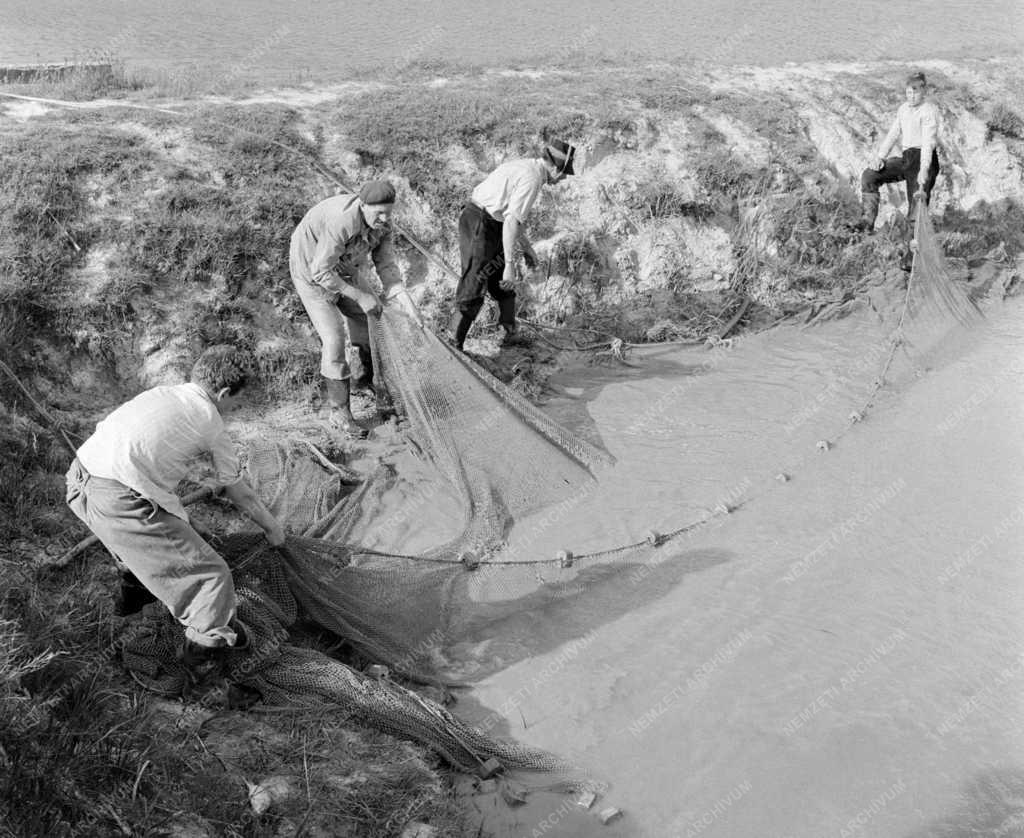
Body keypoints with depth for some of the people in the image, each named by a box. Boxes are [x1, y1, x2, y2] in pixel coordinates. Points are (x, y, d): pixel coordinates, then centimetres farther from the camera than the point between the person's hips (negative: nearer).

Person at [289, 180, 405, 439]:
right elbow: (320, 272, -34)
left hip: (343, 272, 8)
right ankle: (339, 412, -3)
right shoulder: (341, 222, -39)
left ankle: (368, 379, 44)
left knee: (368, 323, 17)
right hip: (312, 274, -7)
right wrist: (360, 296, -31)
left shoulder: (382, 222, -16)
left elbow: (386, 264, -14)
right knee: (333, 340, -13)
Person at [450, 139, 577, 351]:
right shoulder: (532, 178, -16)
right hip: (479, 225, -10)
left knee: (502, 284, 17)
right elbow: (511, 222, -24)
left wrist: (527, 247, 31)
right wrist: (510, 265, -25)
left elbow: (513, 214, 26)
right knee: (474, 288, -7)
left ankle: (509, 334, 29)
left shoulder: (523, 167, 16)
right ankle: (454, 345, -4)